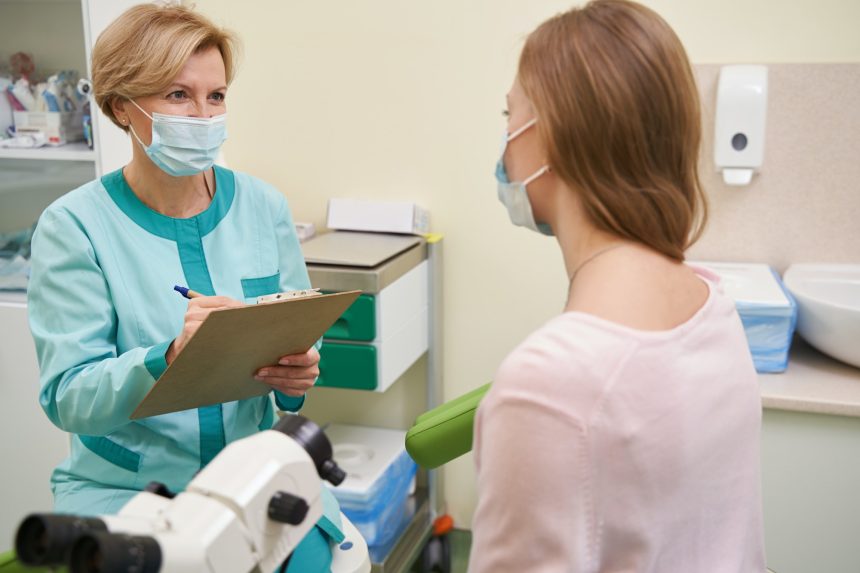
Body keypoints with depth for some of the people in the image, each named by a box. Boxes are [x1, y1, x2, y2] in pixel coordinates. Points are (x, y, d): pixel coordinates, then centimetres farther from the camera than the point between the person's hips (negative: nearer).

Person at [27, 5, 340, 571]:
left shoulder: (263, 206, 1)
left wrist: (298, 376, -17)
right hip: (124, 485, -2)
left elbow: (302, 344, 7)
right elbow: (67, 397, -12)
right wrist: (169, 358, -31)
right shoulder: (74, 225, -8)